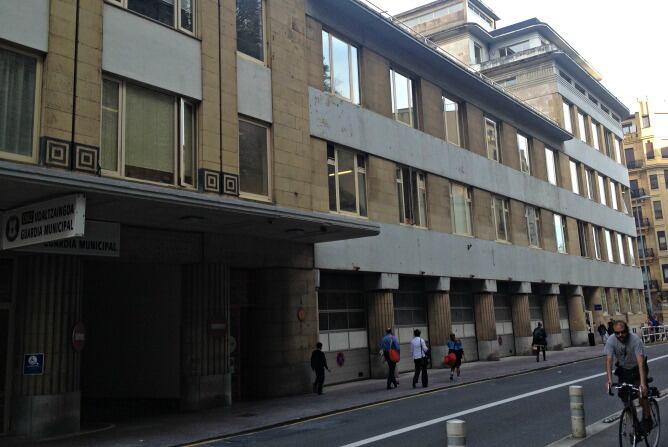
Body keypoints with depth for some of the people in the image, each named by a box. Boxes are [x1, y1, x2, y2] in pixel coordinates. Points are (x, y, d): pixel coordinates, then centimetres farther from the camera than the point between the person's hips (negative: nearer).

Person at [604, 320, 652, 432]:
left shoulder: (635, 340, -29)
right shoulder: (611, 341, -21)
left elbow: (640, 362, -35)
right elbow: (609, 360, -25)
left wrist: (642, 383, -43)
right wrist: (609, 379, -37)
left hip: (637, 369, -2)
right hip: (623, 370, 3)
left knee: (642, 393, -17)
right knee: (625, 397, -2)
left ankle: (647, 418, 7)